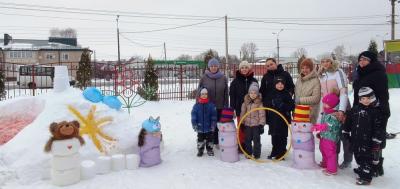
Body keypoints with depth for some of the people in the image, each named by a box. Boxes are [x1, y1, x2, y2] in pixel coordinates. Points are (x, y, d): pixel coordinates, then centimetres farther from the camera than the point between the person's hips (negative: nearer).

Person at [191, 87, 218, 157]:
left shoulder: (211, 105, -7)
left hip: (209, 128, 0)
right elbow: (193, 116, -3)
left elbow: (214, 116, -4)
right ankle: (200, 150, 28)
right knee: (200, 139, 13)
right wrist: (194, 125, -8)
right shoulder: (196, 105, -6)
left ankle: (209, 150, 30)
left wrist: (213, 125, -7)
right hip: (200, 128, 0)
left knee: (209, 139, 13)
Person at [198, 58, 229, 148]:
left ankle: (217, 142, 22)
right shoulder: (204, 78, -2)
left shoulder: (223, 78, 1)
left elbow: (226, 93, 4)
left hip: (220, 107, 1)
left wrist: (226, 106, 4)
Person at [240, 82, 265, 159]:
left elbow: (262, 114, -7)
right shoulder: (245, 102, 1)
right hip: (247, 124, 3)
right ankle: (248, 153, 24)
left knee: (256, 139, 3)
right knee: (247, 139, 11)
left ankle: (256, 154, 15)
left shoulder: (259, 103, -7)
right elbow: (242, 113, 7)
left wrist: (261, 124, -11)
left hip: (256, 124, -3)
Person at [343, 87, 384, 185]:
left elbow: (378, 128, -10)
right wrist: (346, 133, 15)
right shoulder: (355, 109, 5)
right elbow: (348, 122, 14)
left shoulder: (375, 111, -9)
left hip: (368, 141, -5)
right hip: (356, 139, 5)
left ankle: (366, 177, 7)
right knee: (359, 156, 17)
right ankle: (362, 171, 34)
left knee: (367, 158, 1)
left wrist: (376, 142, -11)